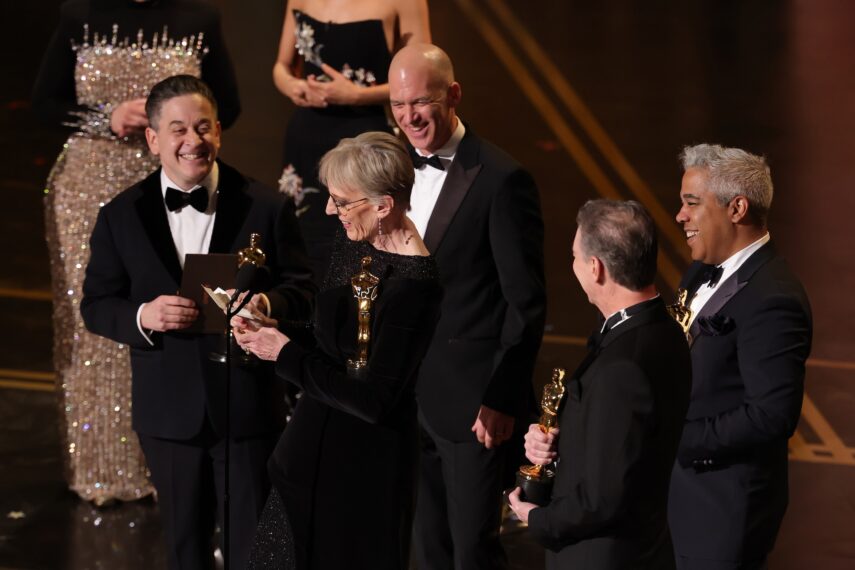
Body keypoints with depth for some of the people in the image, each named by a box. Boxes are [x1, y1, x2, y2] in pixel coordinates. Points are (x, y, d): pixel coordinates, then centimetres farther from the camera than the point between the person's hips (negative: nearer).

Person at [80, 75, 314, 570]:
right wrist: (142, 316, -20)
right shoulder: (121, 217, 1)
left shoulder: (268, 208, -3)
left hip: (248, 405, -2)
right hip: (169, 413, 2)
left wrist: (267, 304, -25)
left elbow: (303, 293, -2)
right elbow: (96, 305, 2)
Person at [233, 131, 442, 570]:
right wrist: (265, 323, -5)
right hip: (314, 448, 8)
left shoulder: (411, 284, -25)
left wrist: (286, 354, -18)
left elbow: (373, 401, -24)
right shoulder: (353, 243, 2)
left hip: (366, 463, -8)